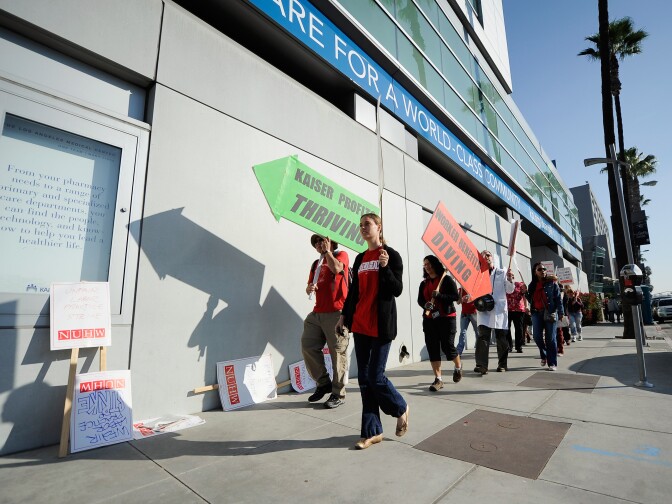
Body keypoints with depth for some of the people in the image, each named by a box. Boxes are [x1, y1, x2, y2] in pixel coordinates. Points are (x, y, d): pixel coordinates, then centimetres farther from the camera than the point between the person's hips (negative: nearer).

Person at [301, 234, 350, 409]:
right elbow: (309, 289, 24)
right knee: (307, 346, 2)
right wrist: (309, 288, 0)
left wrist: (327, 251, -4)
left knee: (338, 353, -2)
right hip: (317, 313, 7)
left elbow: (336, 268, -19)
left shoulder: (341, 255, 4)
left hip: (336, 313, -7)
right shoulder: (316, 264, 22)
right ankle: (323, 383, 21)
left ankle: (338, 394, 11)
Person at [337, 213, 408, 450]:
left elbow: (397, 290, -10)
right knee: (364, 379, 8)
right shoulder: (360, 258, 13)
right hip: (360, 324, 6)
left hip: (381, 325, -6)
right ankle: (373, 431, 20)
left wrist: (385, 267, -23)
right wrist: (344, 315, 16)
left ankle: (401, 408, 27)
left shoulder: (391, 255, -4)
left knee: (375, 377, -3)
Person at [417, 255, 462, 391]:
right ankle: (438, 379, 9)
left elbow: (456, 296, -9)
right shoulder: (424, 283, 10)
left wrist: (439, 295, -21)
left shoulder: (446, 279, -3)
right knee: (432, 348, 0)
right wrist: (426, 305, -15)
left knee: (447, 346, -1)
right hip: (429, 319, 4)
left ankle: (458, 367, 32)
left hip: (446, 318, -4)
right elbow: (420, 300, 7)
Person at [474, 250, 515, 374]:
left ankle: (502, 364, 24)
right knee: (483, 336, -13)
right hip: (484, 309, -1)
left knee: (501, 337, 9)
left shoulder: (502, 273, 6)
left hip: (500, 309, 1)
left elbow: (510, 290, 5)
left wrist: (509, 279, -11)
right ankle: (481, 365, -15)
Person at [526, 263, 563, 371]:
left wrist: (560, 313, -10)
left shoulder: (552, 283, 1)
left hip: (550, 313, -3)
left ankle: (552, 363, 7)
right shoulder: (532, 285, 12)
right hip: (536, 313, 3)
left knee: (550, 338, -1)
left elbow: (558, 298, -3)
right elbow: (530, 299, 16)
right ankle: (544, 355, 25)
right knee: (537, 337, -2)